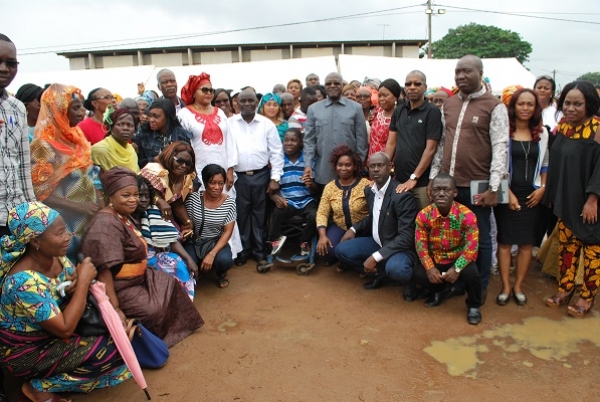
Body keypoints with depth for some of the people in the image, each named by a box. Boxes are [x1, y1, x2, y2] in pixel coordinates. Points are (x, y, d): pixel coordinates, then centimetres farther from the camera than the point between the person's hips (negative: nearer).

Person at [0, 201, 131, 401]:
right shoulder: (24, 281, -33)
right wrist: (83, 281, -25)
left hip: (49, 331, 8)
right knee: (109, 351, -17)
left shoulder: (54, 256, -10)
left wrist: (79, 284, -19)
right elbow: (65, 329, -31)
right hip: (25, 351, -8)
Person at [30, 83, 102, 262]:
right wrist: (77, 206, -21)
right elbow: (39, 192, -16)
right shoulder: (44, 145, -14)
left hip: (89, 218, 7)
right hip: (66, 223, -7)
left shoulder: (76, 136, 8)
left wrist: (100, 202, -1)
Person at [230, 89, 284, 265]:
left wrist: (275, 178, -3)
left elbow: (276, 152, 2)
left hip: (261, 175, 0)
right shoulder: (229, 123, 2)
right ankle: (243, 250, 23)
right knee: (241, 214, 8)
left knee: (259, 214, 9)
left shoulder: (267, 124, 2)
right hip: (237, 176, 0)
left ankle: (259, 250, 23)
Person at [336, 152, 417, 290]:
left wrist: (375, 257, -30)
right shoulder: (369, 190, 2)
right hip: (377, 242, 7)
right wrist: (354, 228, 1)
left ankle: (413, 280, -1)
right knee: (341, 250, -6)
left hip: (400, 247, -7)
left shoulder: (402, 195, -23)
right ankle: (380, 272, 0)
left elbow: (406, 237, -26)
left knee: (394, 268, -37)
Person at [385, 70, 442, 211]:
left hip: (422, 182, -4)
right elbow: (391, 143, 10)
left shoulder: (432, 112, -5)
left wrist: (413, 178, -15)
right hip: (399, 179, 5)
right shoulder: (398, 111, 10)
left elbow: (430, 148, -10)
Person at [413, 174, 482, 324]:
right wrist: (429, 267, -21)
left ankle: (474, 305, 4)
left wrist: (457, 268, -28)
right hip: (435, 261, 2)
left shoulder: (467, 215, -19)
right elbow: (420, 244, -9)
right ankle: (440, 290, 16)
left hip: (459, 260, -2)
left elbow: (472, 246, -19)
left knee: (471, 274, -32)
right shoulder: (423, 215, -13)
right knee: (418, 274, -23)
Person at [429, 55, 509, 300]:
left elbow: (500, 148, -10)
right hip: (448, 183, 5)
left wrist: (494, 187, -15)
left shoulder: (494, 106, -6)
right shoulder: (449, 104, 11)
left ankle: (480, 288, 24)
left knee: (479, 238, 9)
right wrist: (433, 176, 10)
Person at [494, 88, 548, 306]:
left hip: (532, 195, 3)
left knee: (527, 242, 6)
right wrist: (507, 192, -11)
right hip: (507, 194, -3)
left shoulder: (542, 133, 7)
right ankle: (505, 286, 13)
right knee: (505, 241, 2)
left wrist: (542, 188, -1)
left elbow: (545, 165, 12)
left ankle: (518, 286, 18)